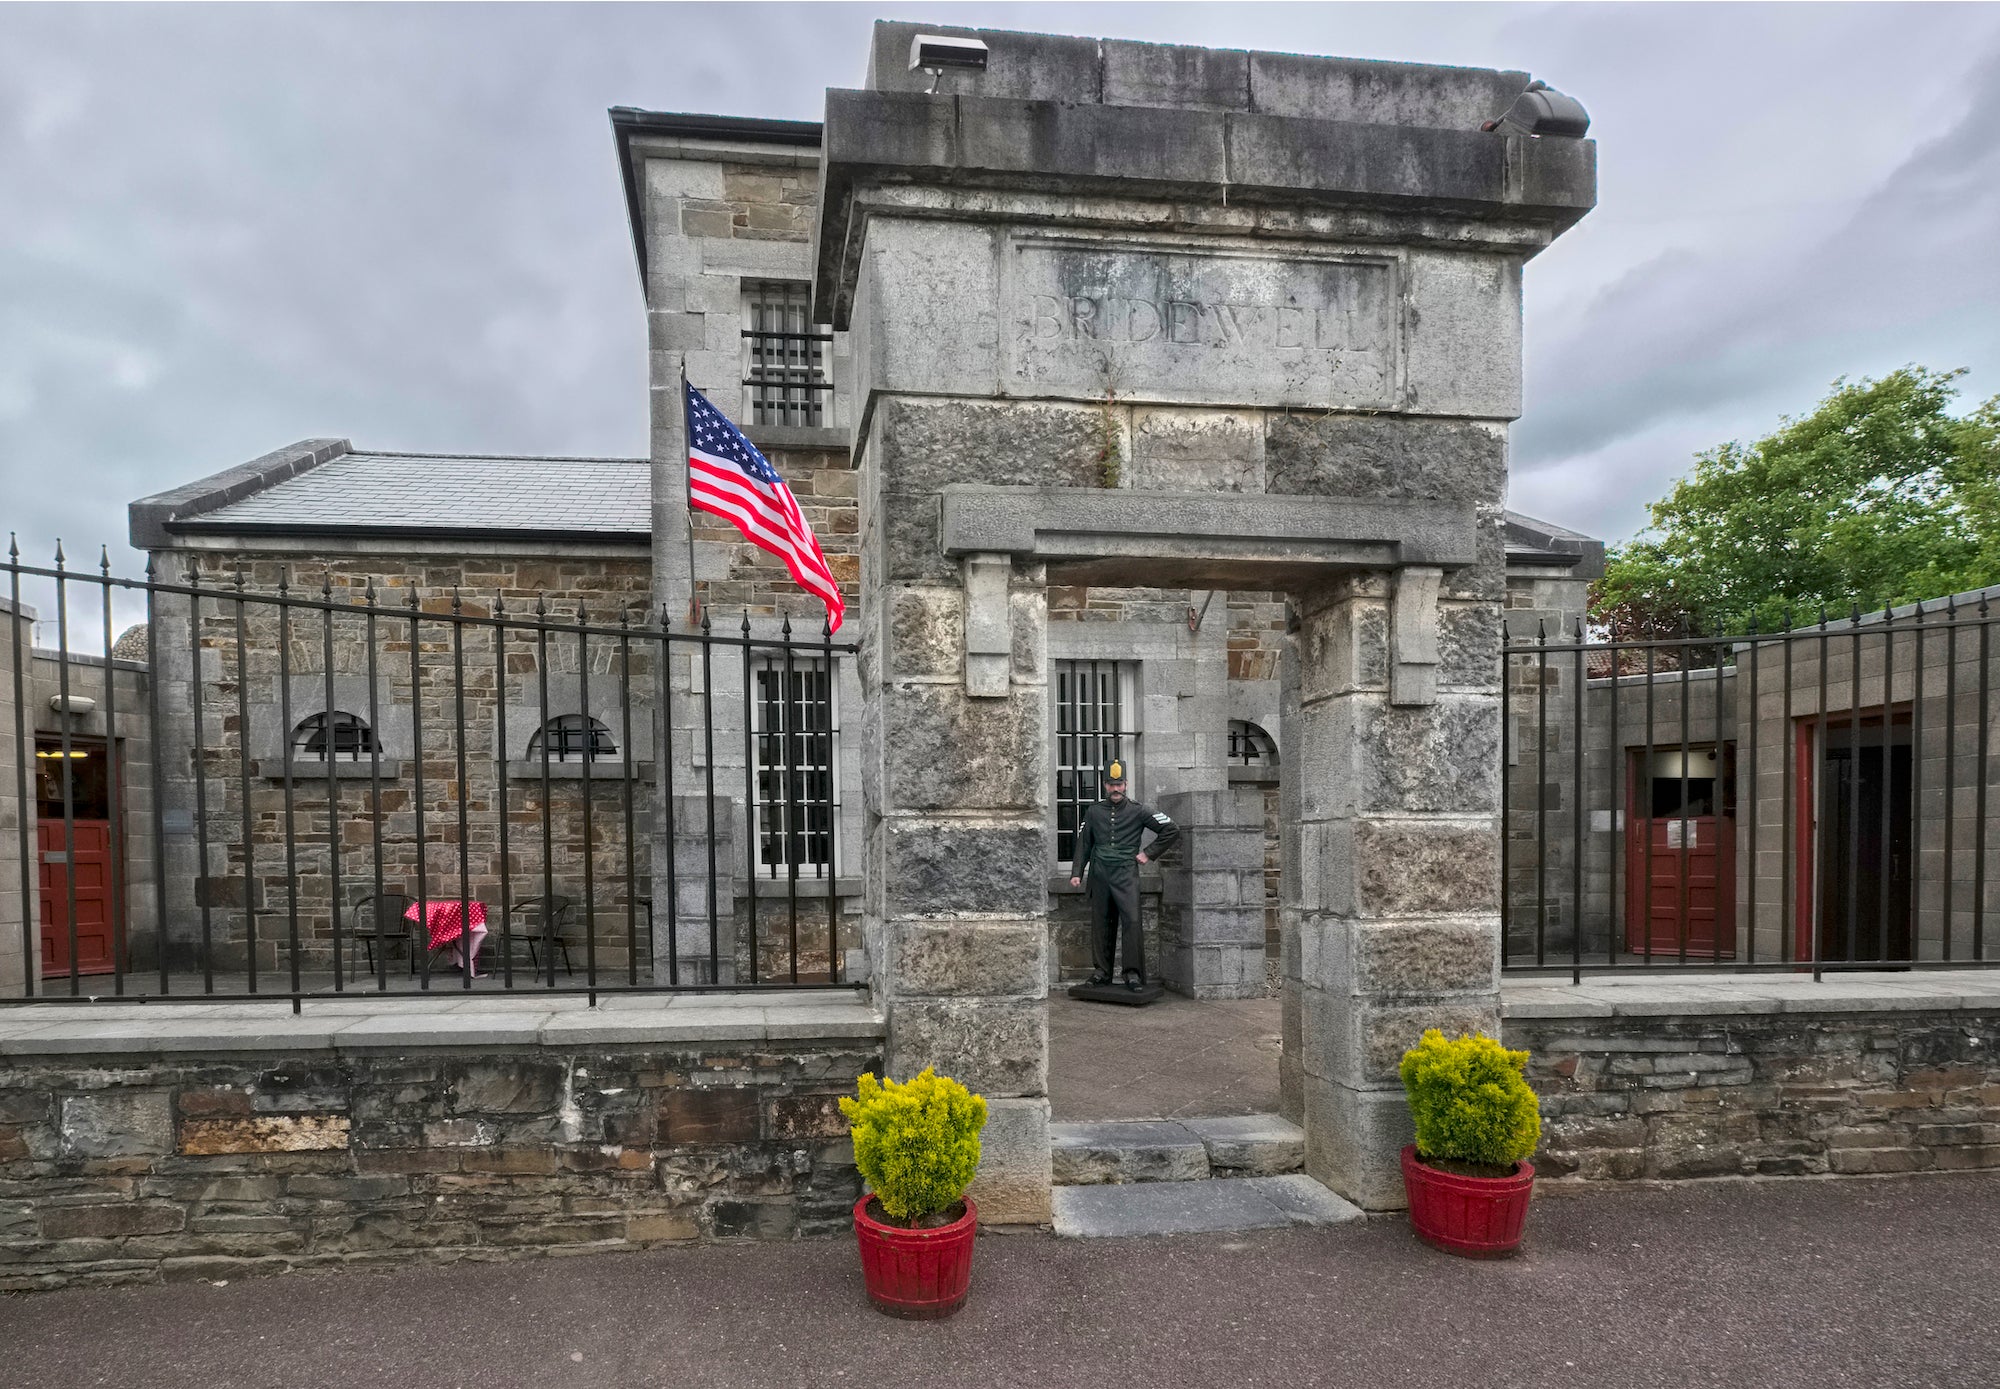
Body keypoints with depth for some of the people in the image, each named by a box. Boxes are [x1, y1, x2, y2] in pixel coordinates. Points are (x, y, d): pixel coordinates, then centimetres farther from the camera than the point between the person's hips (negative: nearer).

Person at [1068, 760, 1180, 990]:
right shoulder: (1093, 812, 12)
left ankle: (1133, 972, -12)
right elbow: (1083, 844, 15)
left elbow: (1172, 830, 6)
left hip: (1126, 873, -3)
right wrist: (1076, 873, 6)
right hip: (1099, 874, 3)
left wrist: (1150, 854, 3)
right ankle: (1101, 970, 12)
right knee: (1101, 923, 4)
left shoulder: (1138, 811, 4)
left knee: (1131, 920, -15)